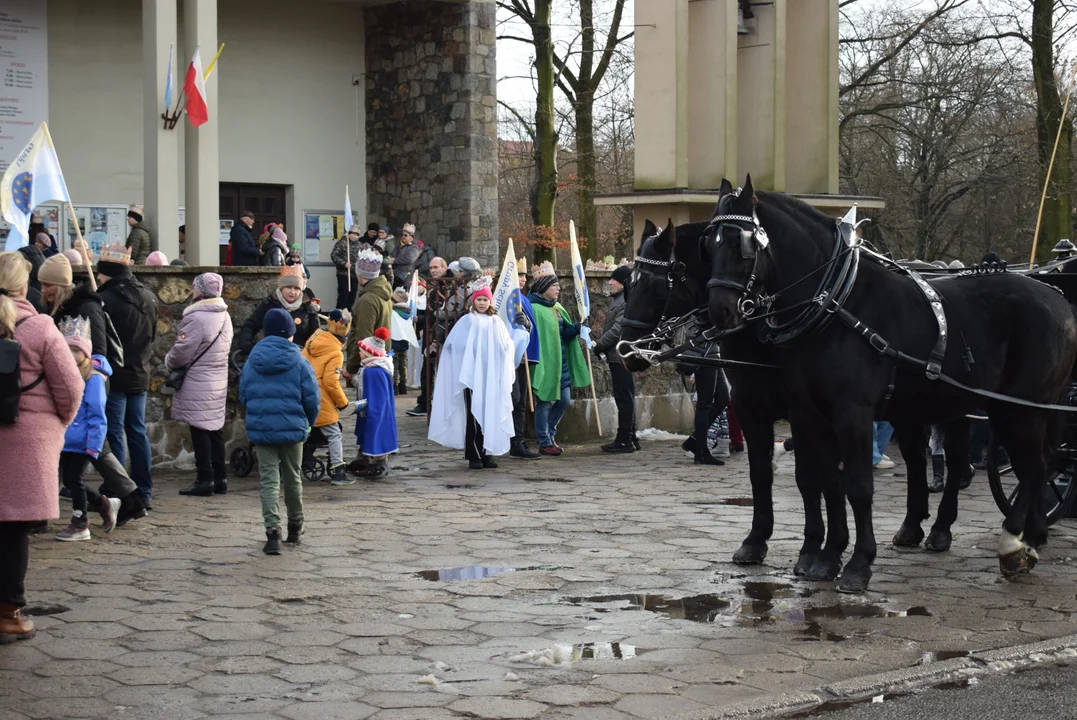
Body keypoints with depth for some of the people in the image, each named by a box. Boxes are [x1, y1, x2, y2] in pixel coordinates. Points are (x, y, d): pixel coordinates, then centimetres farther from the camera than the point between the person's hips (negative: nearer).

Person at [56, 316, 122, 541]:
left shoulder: (92, 378, -15)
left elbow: (97, 416, -16)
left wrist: (93, 444, -18)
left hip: (82, 442, -8)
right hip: (65, 441, 8)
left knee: (74, 480, -1)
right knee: (68, 481, 13)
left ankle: (80, 524, 15)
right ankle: (105, 505, 31)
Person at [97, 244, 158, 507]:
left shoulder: (106, 300, -17)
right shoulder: (149, 298, 7)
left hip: (114, 377, -7)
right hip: (140, 375, 7)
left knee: (115, 435, -2)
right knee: (138, 433, 12)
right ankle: (144, 493, 15)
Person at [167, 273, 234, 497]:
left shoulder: (197, 318, -19)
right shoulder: (224, 316, 9)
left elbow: (182, 352, -18)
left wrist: (169, 363, 5)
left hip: (197, 383, -8)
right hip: (218, 381, 8)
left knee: (200, 431, -3)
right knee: (215, 429, 13)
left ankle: (205, 479, -1)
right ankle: (220, 478, 17)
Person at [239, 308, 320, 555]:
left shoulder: (251, 363, 3)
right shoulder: (299, 362, -5)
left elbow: (243, 397, 9)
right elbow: (312, 398, -5)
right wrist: (308, 422, 14)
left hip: (260, 429, 1)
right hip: (292, 428, -1)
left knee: (269, 479, -1)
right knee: (292, 477, 15)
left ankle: (273, 530, -15)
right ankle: (295, 528, 28)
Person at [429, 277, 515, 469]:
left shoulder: (496, 322, 10)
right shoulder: (468, 321, -1)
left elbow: (507, 347, 11)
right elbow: (452, 344, -4)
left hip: (492, 377, 4)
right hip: (472, 375, -4)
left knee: (490, 415, 5)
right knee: (474, 416, -4)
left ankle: (487, 454, 13)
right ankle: (474, 457, -1)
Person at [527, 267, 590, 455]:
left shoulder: (557, 308, 14)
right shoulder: (534, 309, -13)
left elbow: (566, 332, 15)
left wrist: (578, 326, -4)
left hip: (561, 362, 8)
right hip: (544, 363, -8)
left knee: (564, 400, 10)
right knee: (544, 402, -1)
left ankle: (549, 434, 27)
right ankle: (544, 443, 8)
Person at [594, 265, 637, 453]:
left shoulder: (627, 301, -16)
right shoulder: (616, 299, 16)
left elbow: (617, 330, -21)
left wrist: (599, 345, -11)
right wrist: (600, 344, 9)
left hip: (621, 355, -10)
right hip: (616, 355, 10)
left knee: (624, 398, -6)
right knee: (625, 398, 14)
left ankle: (625, 440, -4)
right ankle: (629, 438, 20)